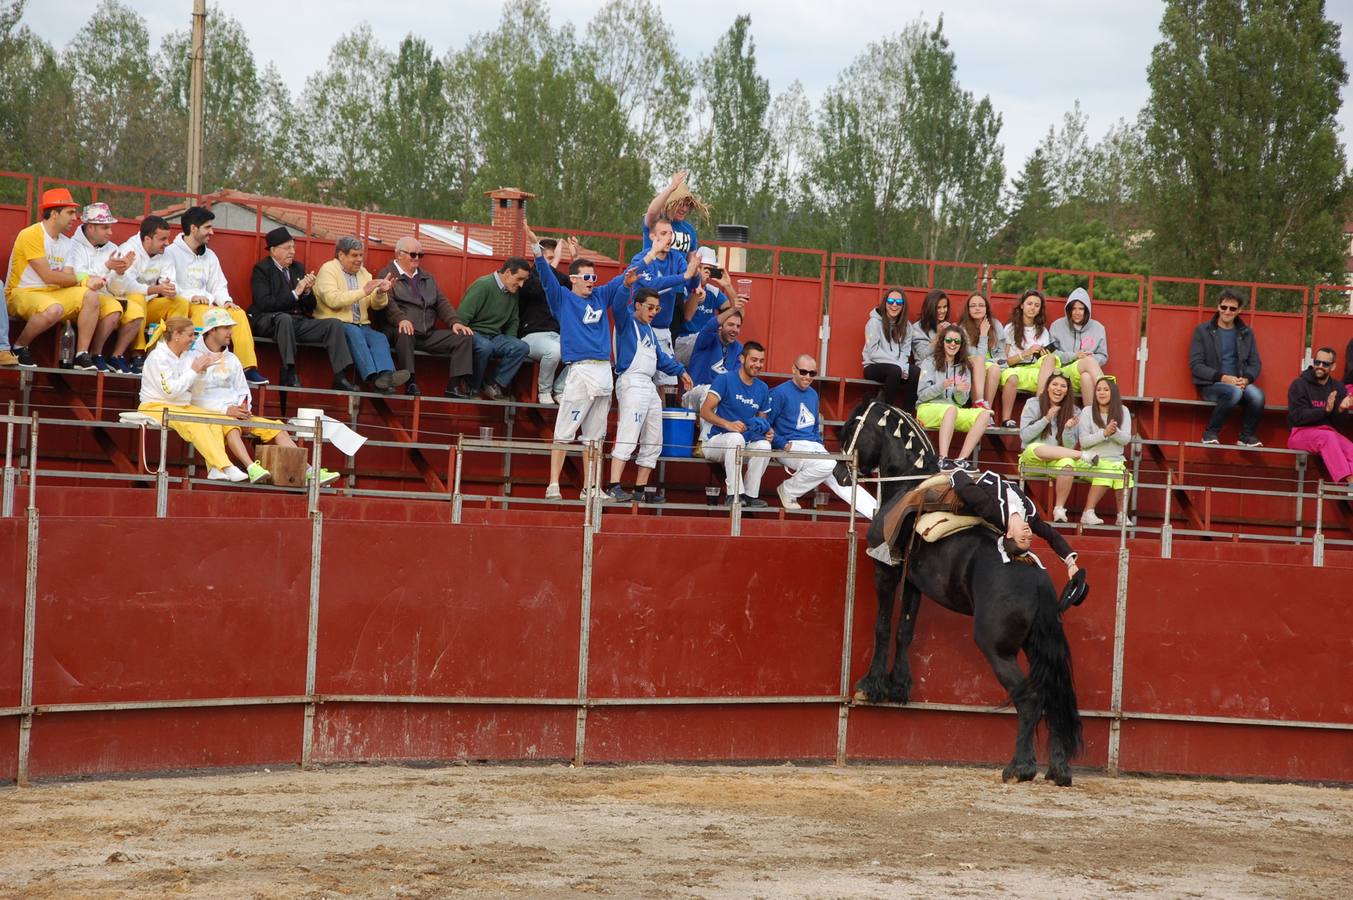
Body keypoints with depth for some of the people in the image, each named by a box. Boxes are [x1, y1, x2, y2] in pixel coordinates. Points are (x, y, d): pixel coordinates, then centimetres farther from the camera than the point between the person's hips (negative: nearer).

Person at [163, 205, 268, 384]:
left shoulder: (209, 256, 24)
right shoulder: (171, 252, 2)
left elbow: (218, 286, 20)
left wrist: (226, 301, -2)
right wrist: (190, 296, -21)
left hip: (208, 306, 6)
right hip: (181, 307, -6)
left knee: (238, 314, -20)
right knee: (203, 311, -38)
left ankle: (248, 368, -29)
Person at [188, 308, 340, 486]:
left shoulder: (231, 359, 20)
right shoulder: (193, 357, -1)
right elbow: (194, 397, -9)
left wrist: (243, 408, -2)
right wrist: (225, 409, -17)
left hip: (237, 413, 6)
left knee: (275, 427, -11)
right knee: (229, 425, -39)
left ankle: (309, 471, -20)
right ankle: (252, 468, -57)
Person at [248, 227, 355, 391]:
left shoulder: (298, 268, 17)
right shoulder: (262, 269, 0)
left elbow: (310, 308, 17)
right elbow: (265, 303, -15)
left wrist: (307, 291, -5)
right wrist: (295, 293, -16)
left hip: (299, 322, 6)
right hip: (269, 322, -6)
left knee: (334, 324, -14)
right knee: (284, 318, -40)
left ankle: (340, 378, -23)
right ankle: (289, 374, -37)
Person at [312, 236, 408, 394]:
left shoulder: (363, 273, 20)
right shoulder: (328, 270, 1)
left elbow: (376, 304, 15)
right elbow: (333, 299, -17)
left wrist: (381, 293, -9)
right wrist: (363, 291, -20)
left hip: (361, 326, 5)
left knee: (379, 338, -25)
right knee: (353, 332, -36)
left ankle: (386, 374, -51)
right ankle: (373, 378, -49)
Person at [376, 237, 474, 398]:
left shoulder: (428, 278, 27)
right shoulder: (387, 275, 6)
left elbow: (442, 302, 17)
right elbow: (388, 303, -11)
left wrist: (455, 322, -2)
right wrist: (401, 319, -30)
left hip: (429, 334, 6)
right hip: (403, 330, -6)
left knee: (465, 337, -13)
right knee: (404, 333, -41)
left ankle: (453, 386, -19)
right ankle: (411, 383, -37)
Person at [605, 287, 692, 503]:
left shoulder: (648, 329, 23)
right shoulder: (627, 320, -1)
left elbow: (660, 357, 33)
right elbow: (618, 305, -23)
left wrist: (679, 371, 34)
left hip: (649, 386, 9)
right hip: (632, 383, -9)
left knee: (653, 442, 10)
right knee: (627, 438, -19)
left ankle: (641, 489, 16)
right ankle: (614, 487, -26)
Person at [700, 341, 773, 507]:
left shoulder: (762, 389, 11)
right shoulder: (725, 380, -7)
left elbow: (762, 420, 20)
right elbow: (705, 411, -14)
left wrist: (767, 431, -5)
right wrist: (728, 424, -29)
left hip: (745, 445, 5)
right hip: (717, 441, -5)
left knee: (764, 445, -28)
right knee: (736, 438, -38)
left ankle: (750, 495, -18)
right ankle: (734, 494, -35)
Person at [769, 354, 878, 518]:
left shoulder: (812, 395, 19)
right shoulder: (780, 392, -6)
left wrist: (819, 445, 12)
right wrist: (785, 445, -17)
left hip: (814, 447, 7)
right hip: (791, 447, -7)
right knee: (827, 464, -29)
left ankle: (876, 513, -21)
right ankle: (788, 490, -12)